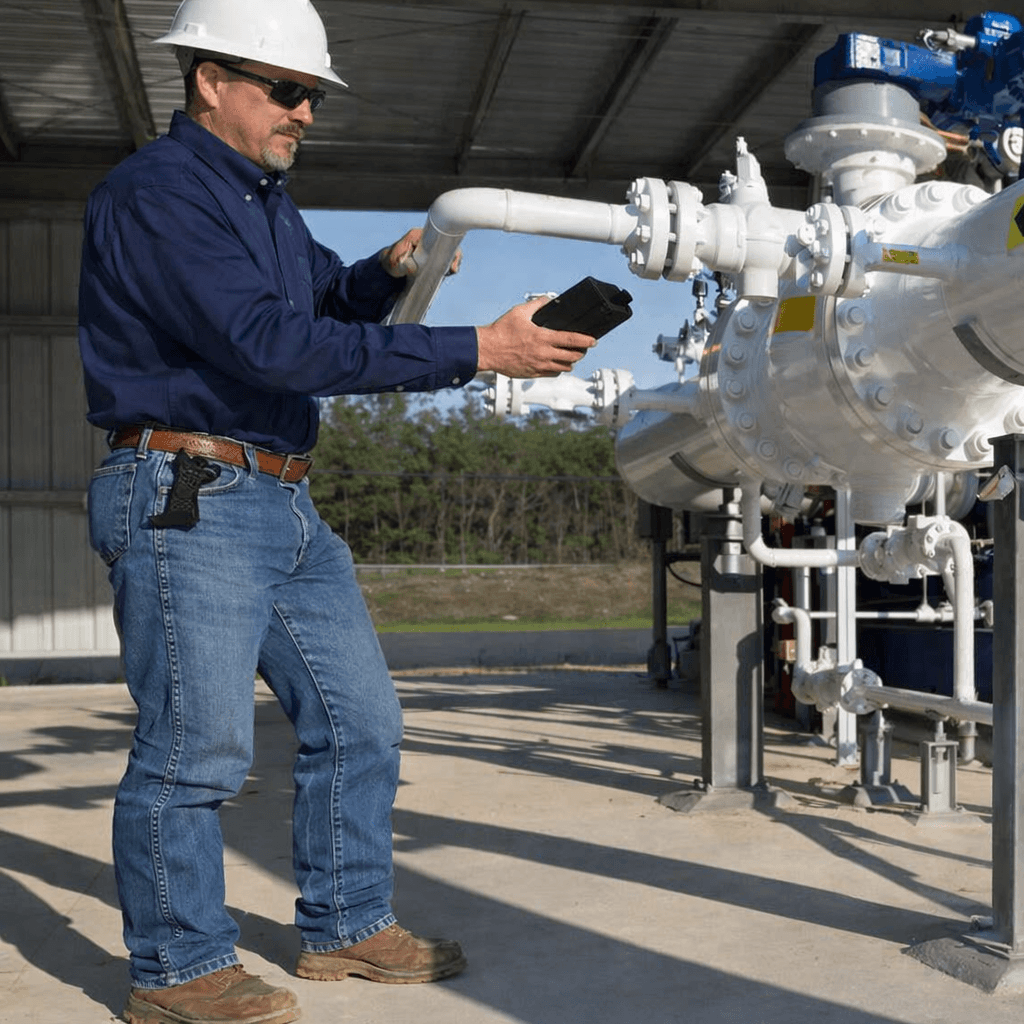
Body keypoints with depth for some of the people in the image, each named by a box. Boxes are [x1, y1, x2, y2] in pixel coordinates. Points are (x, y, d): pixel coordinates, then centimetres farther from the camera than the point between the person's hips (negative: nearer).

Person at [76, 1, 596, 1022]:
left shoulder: (263, 198, 18)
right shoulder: (156, 192, -12)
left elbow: (323, 299, 29)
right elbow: (270, 344, -23)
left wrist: (386, 271, 3)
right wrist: (476, 351, -25)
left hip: (285, 505, 10)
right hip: (187, 500, -9)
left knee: (358, 719, 12)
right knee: (197, 744, -4)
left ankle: (344, 927, 26)